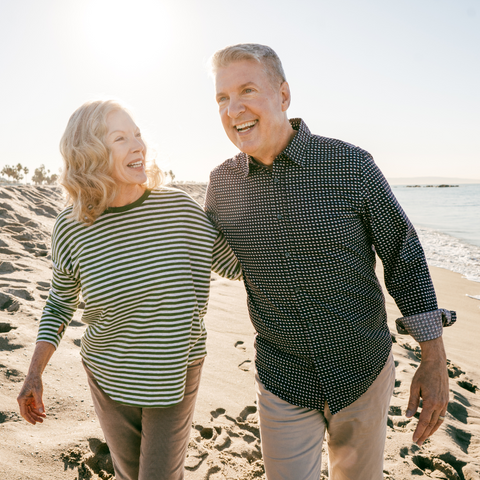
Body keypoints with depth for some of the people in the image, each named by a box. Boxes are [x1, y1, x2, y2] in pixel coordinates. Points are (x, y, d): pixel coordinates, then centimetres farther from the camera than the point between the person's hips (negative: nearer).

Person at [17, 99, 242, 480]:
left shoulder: (178, 207, -16)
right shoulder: (72, 229, -13)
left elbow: (232, 263, -5)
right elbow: (60, 304, 3)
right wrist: (34, 374, -1)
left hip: (174, 375, -1)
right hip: (109, 378, 2)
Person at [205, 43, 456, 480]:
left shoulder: (351, 166, -13)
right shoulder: (223, 183, -5)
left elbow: (405, 257, -6)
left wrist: (434, 361, -4)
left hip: (363, 373, 0)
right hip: (282, 380, 1)